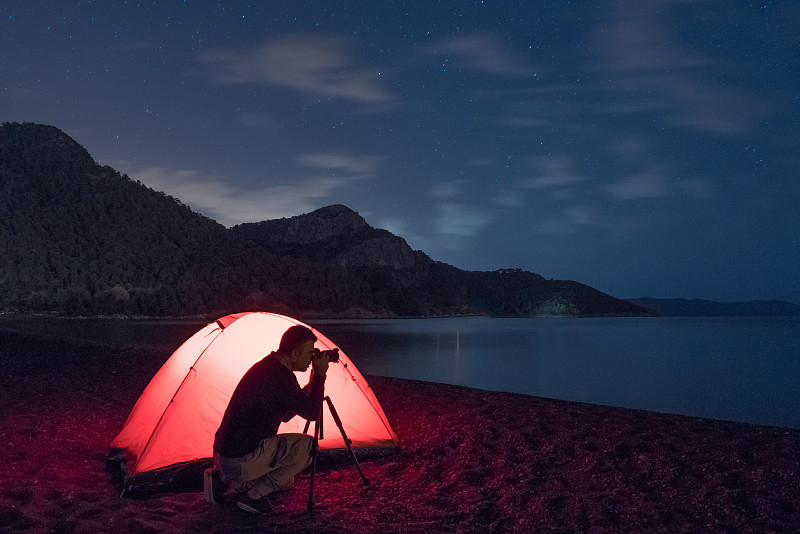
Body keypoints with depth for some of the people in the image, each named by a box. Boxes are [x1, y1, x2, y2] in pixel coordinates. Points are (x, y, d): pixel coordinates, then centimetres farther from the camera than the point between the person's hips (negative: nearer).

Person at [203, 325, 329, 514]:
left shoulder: (266, 366, 11)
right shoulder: (281, 377, -21)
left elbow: (285, 415, 21)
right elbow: (312, 412, -14)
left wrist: (315, 379, 15)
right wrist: (319, 375, -5)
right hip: (241, 460, -10)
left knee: (285, 482, 26)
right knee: (307, 446, -11)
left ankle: (224, 480, 13)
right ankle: (254, 496, -5)